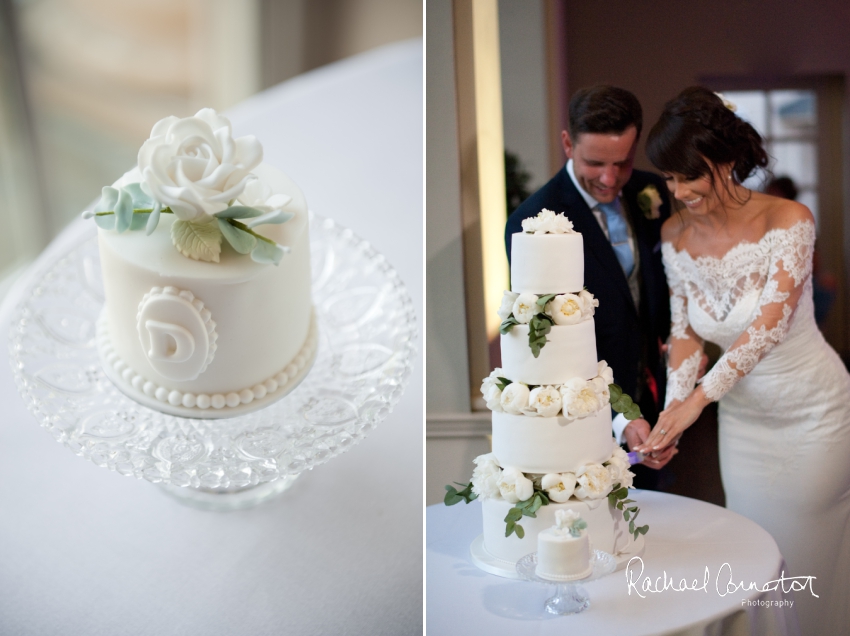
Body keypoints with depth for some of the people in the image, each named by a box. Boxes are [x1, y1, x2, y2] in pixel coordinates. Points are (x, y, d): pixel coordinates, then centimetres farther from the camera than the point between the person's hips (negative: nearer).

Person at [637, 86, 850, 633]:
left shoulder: (788, 219, -20)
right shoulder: (675, 234, -5)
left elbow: (770, 324, -25)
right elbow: (685, 330, 0)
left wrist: (698, 398, -29)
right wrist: (672, 409, -14)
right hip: (743, 418, 4)